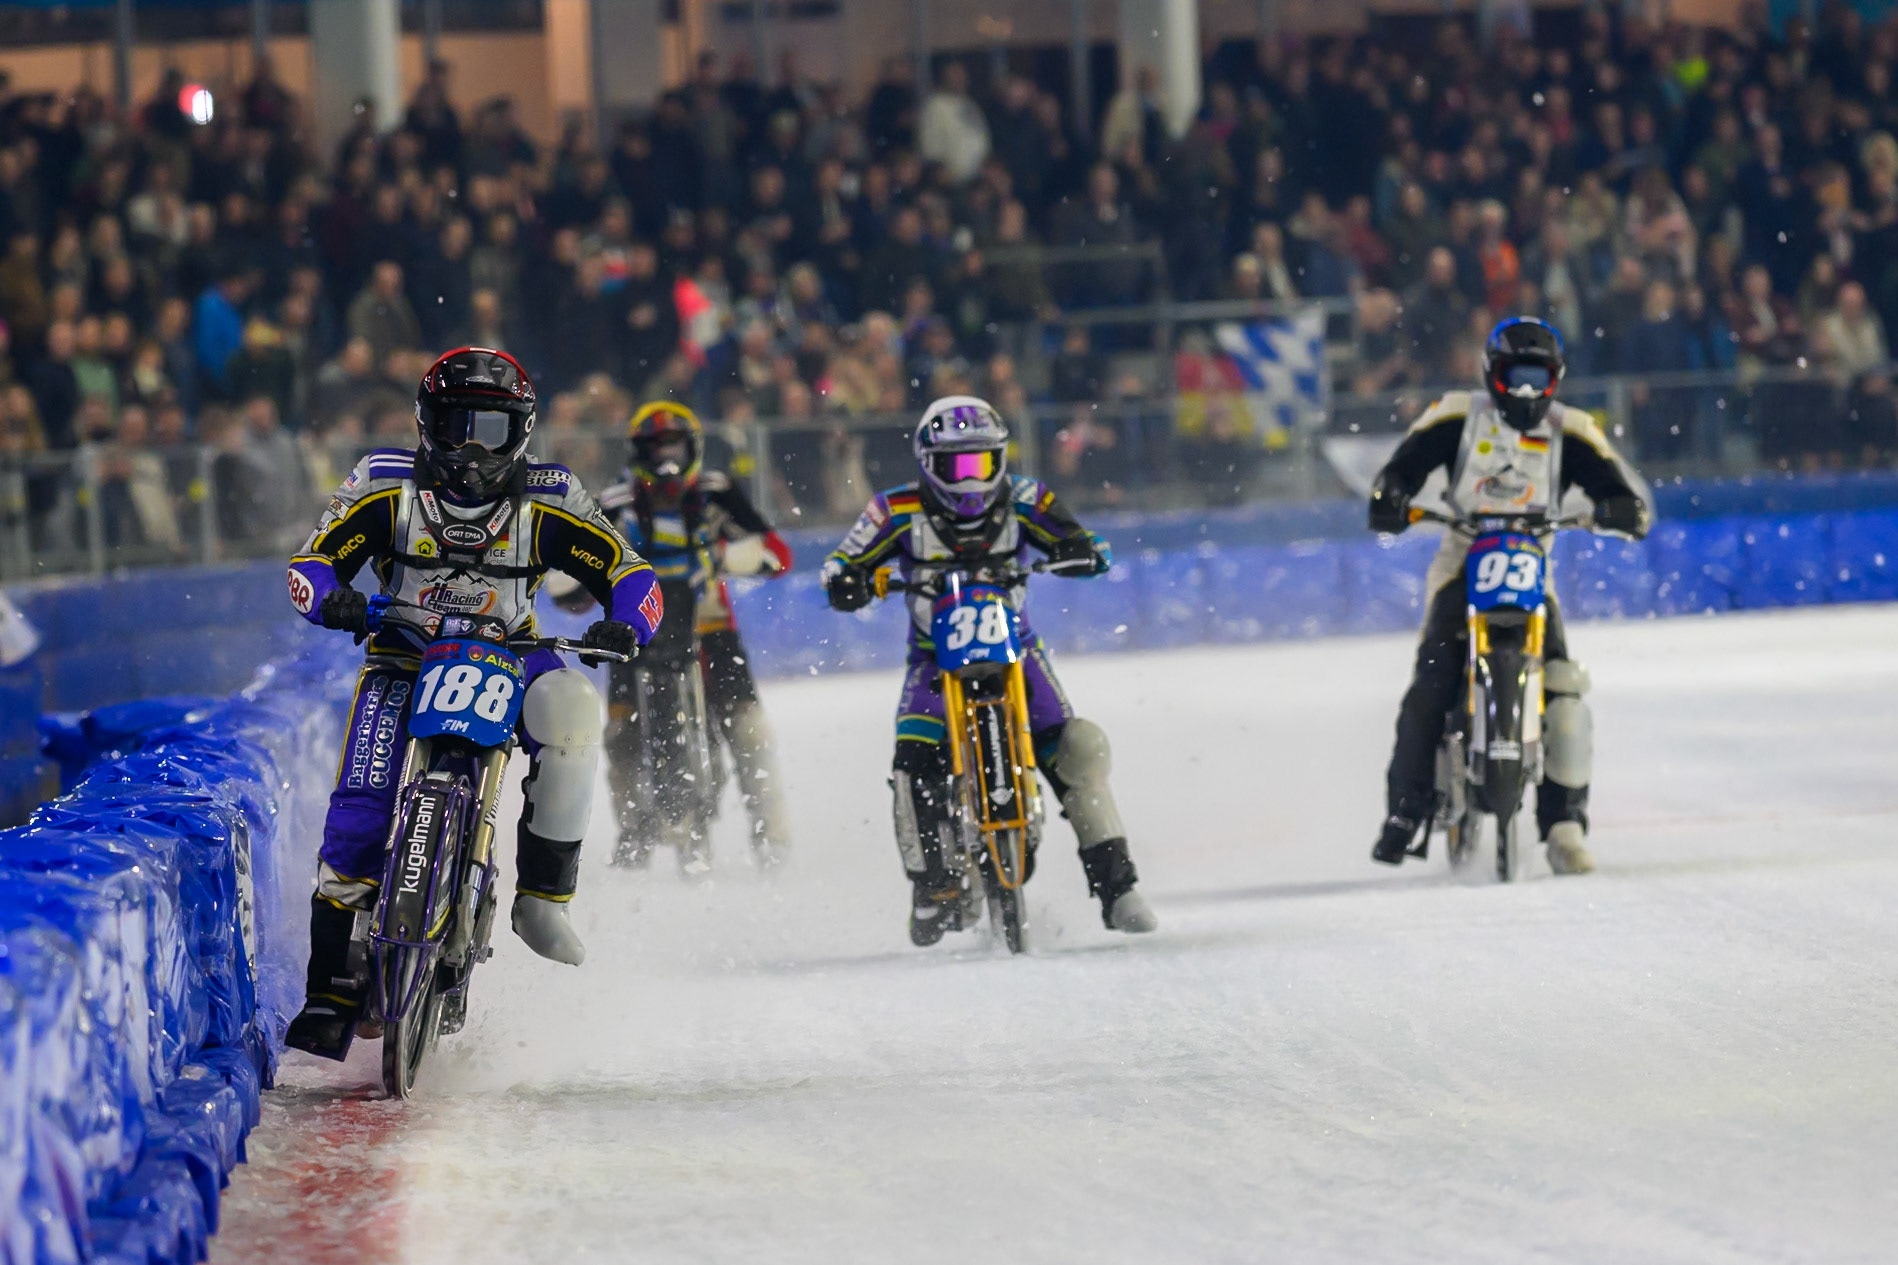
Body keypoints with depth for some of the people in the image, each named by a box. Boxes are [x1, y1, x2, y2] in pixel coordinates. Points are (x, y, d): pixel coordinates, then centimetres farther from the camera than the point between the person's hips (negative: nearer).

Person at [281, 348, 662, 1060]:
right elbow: (310, 564, -8)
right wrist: (333, 599, -32)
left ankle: (543, 894, -22)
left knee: (570, 708, -34)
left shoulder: (548, 501, -6)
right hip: (404, 659, -1)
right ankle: (330, 992, -16)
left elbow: (632, 575, -6)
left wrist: (624, 625, -29)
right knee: (361, 804, -23)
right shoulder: (386, 486, -5)